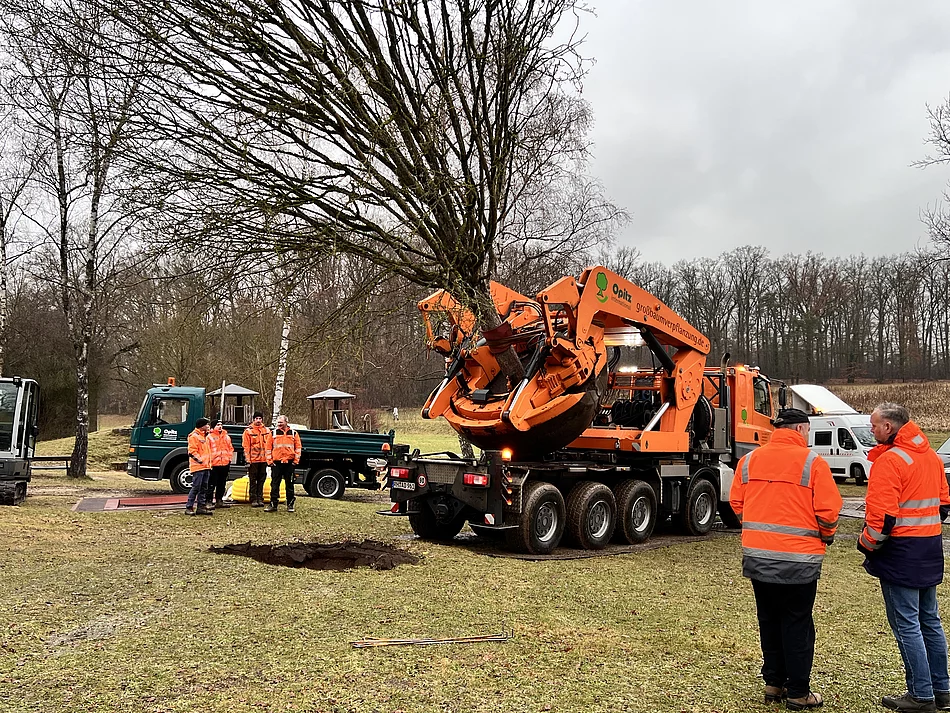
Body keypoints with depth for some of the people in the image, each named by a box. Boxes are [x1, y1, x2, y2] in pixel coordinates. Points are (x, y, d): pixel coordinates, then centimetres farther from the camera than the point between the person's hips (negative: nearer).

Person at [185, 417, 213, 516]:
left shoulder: (205, 436, 20)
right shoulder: (194, 436, -9)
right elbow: (192, 451, -15)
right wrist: (200, 460, -20)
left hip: (206, 466, 9)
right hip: (198, 466, -9)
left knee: (203, 487, 10)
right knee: (196, 487, -9)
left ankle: (201, 507, 15)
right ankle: (189, 507, -4)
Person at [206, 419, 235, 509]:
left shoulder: (226, 436, 14)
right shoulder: (210, 437, -4)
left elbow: (230, 448, 21)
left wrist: (229, 458, 12)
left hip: (225, 464, 6)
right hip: (214, 464, -6)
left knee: (222, 484, 13)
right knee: (211, 484, -7)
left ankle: (219, 501, 23)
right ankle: (209, 502, -4)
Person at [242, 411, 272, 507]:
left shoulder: (267, 430, 9)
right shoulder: (248, 431, -1)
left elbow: (269, 445, 10)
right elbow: (246, 447, -4)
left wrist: (269, 458, 4)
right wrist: (247, 460, -9)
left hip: (263, 459, 3)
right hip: (253, 459, -3)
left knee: (261, 480, 8)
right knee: (253, 481, 1)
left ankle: (260, 499, 14)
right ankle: (253, 500, 6)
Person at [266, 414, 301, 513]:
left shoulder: (293, 433, 7)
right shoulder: (274, 433, 6)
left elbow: (298, 447, 8)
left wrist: (296, 460, 0)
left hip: (289, 462, 0)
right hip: (277, 462, 0)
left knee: (289, 484, 6)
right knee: (275, 484, -1)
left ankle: (290, 505, 14)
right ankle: (273, 504, 3)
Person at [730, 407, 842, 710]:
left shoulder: (749, 461, 4)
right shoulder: (812, 462, -10)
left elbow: (736, 503, 8)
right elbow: (828, 511, -11)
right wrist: (826, 535, 9)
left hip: (757, 556, 5)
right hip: (797, 559, -4)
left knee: (769, 620, 16)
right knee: (797, 625, 7)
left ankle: (774, 683, 26)